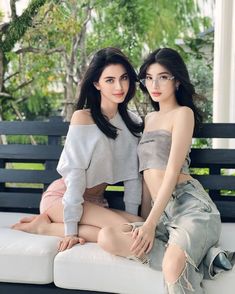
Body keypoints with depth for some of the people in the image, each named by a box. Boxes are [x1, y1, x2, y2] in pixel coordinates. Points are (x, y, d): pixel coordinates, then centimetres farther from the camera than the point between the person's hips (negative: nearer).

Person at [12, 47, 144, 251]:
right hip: (62, 198, -7)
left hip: (94, 203, 7)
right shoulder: (83, 117, -12)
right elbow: (75, 173, -18)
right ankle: (45, 225, -11)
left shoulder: (132, 122, 5)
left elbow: (132, 175, 3)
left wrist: (132, 218, -5)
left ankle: (50, 226, -9)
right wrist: (71, 229, -22)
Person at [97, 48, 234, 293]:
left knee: (173, 265, -39)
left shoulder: (183, 113, 1)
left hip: (190, 206, -8)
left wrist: (151, 224, -14)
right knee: (107, 237, -23)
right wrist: (145, 221, 12)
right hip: (161, 213, 8)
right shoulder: (149, 118, 24)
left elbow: (173, 171, -8)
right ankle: (199, 258, -20)